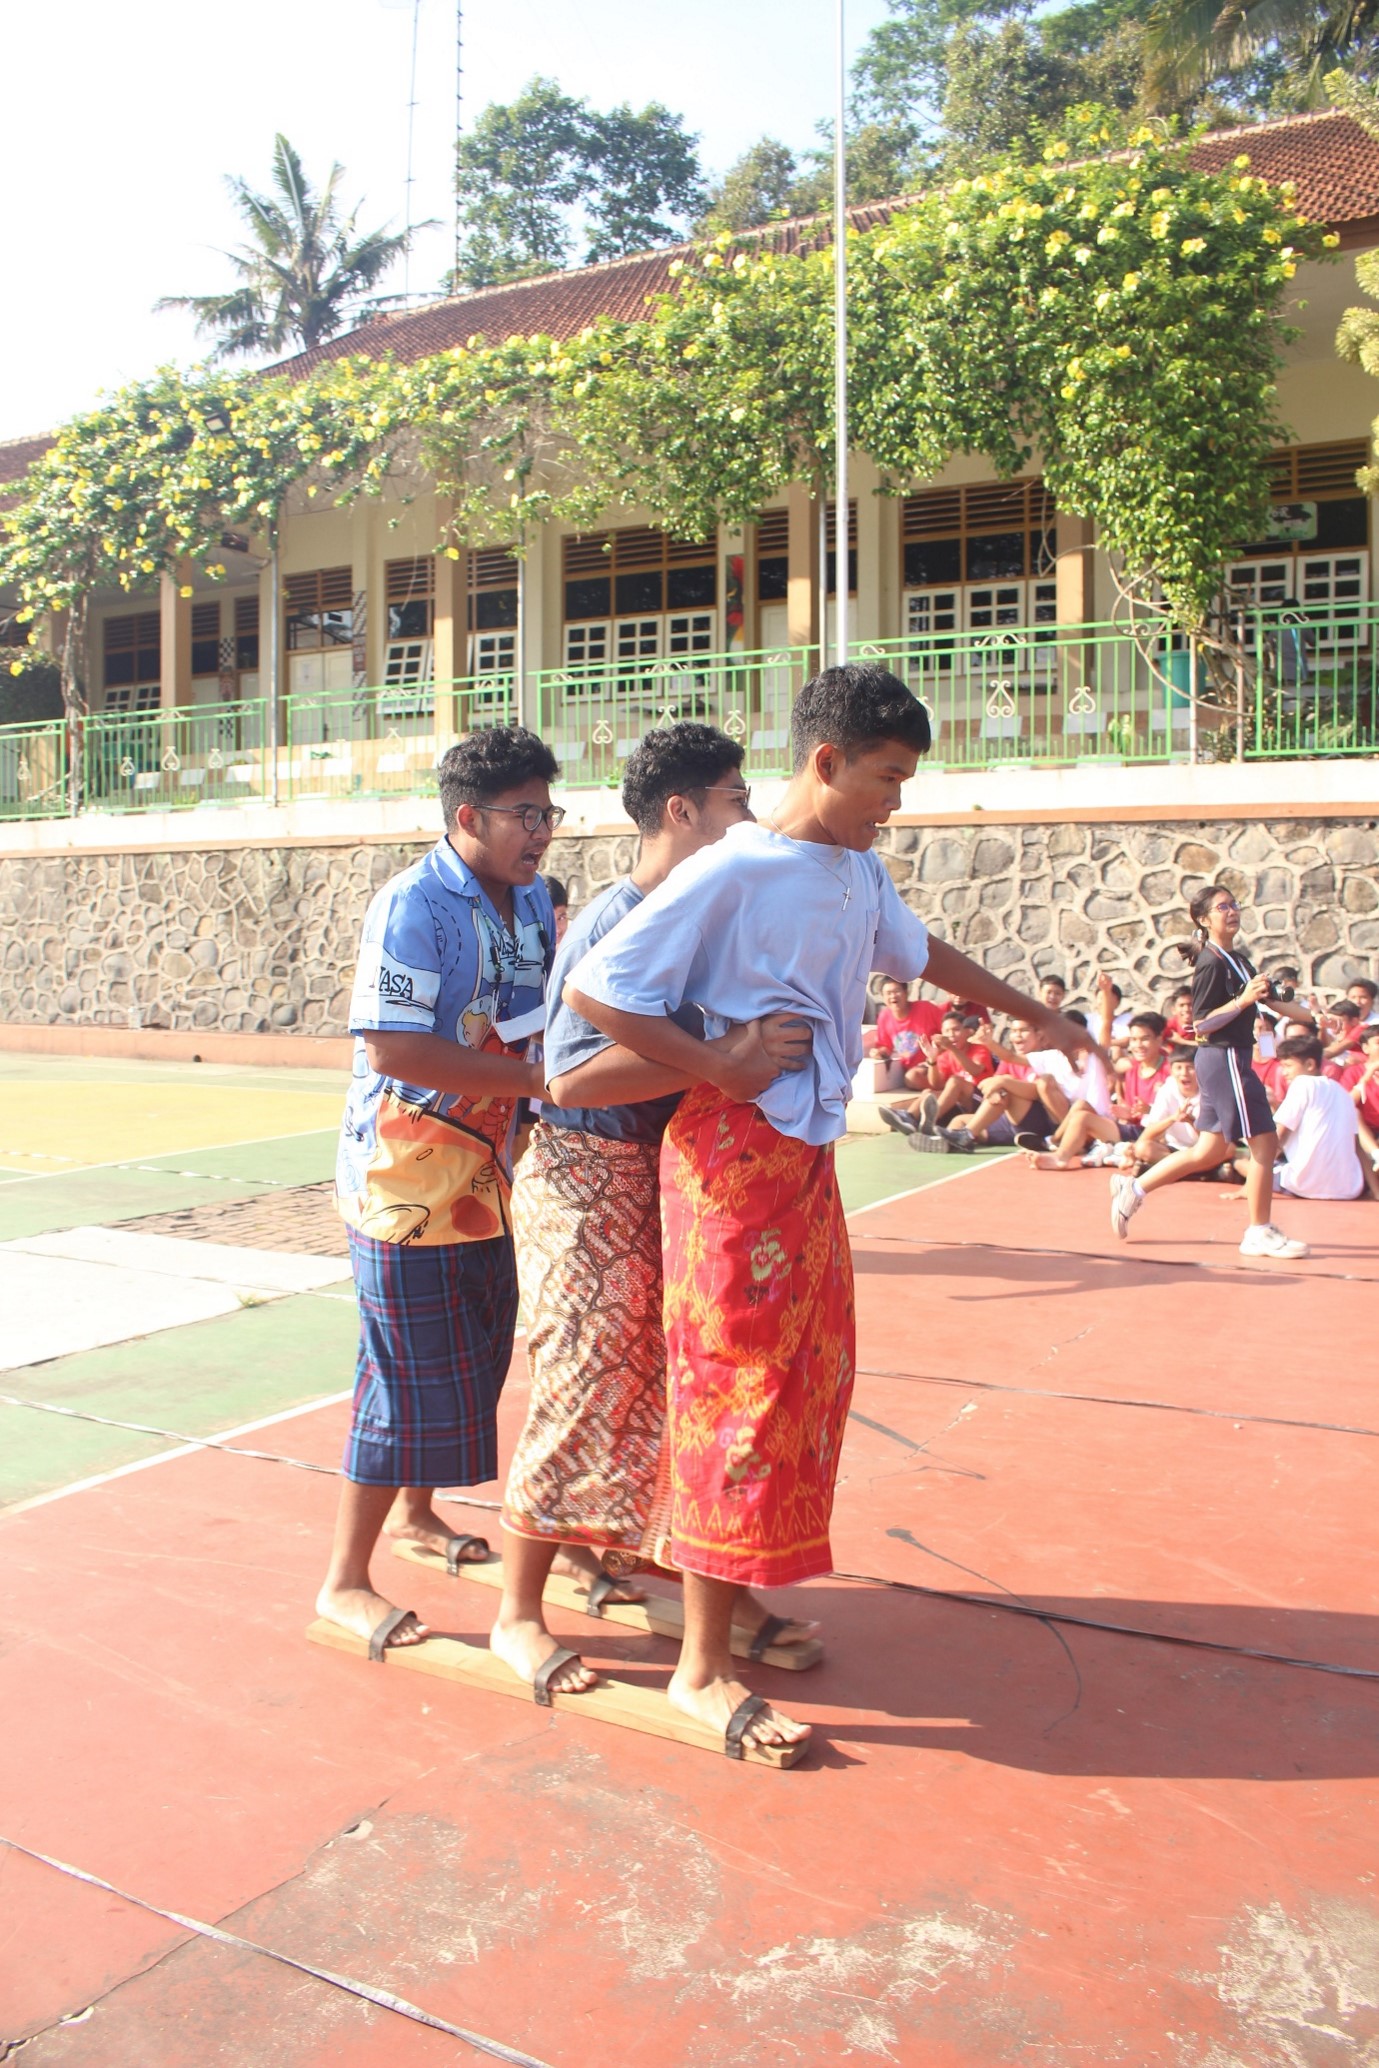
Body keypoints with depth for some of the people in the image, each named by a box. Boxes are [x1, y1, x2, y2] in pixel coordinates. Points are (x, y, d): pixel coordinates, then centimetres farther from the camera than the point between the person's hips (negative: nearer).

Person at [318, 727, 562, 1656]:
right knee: (411, 1380, -2)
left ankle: (416, 1511, 42)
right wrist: (536, 1077, -26)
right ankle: (346, 1580, 14)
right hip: (408, 1181, -8)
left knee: (475, 1362, 20)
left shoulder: (533, 902, 8)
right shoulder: (414, 907, -17)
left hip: (489, 1180, 8)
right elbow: (392, 1048, -26)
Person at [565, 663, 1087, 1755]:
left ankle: (741, 1600, 34)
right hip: (735, 1159, -8)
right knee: (738, 1390, -4)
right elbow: (593, 988, -18)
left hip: (811, 1157, 9)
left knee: (815, 1378, 15)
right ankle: (703, 1668, 9)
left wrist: (1039, 1017, 35)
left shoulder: (861, 873, 8)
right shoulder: (732, 873, -16)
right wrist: (721, 1070, -19)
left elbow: (922, 953, 27)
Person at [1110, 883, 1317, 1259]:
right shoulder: (1211, 964, -14)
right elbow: (1201, 1026, -18)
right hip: (1225, 1058, -10)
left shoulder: (1237, 959, 14)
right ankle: (1259, 1232, 4)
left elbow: (1269, 999, 22)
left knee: (1210, 1152, 13)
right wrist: (1243, 1000, -25)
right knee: (1265, 1142, -5)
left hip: (1231, 1059, 10)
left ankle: (1134, 1188, 19)